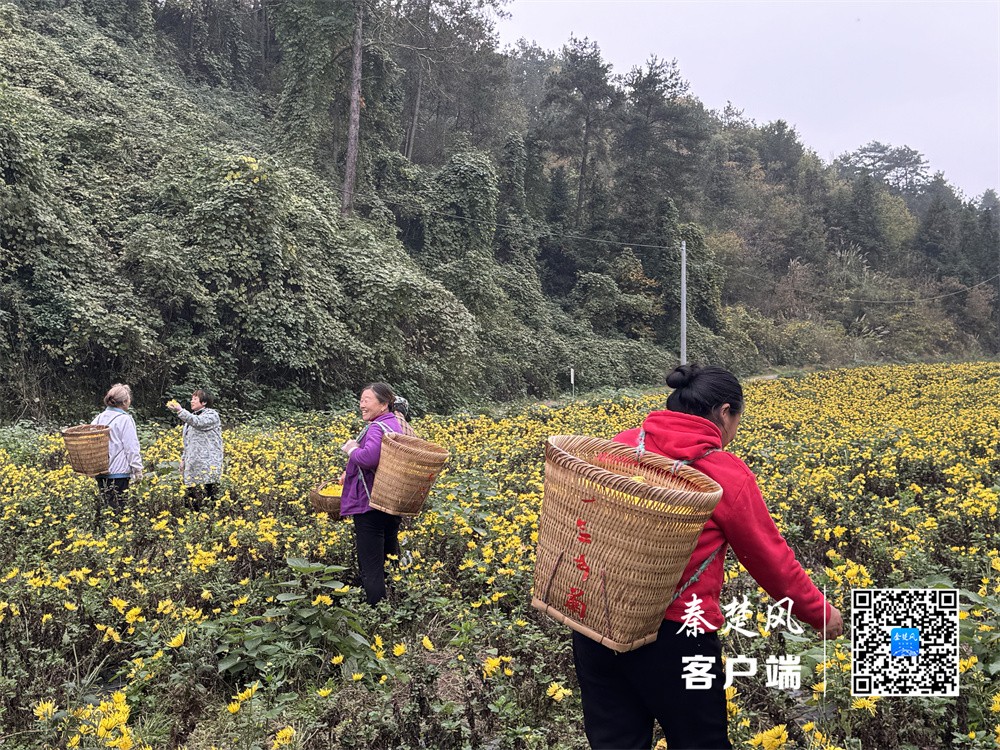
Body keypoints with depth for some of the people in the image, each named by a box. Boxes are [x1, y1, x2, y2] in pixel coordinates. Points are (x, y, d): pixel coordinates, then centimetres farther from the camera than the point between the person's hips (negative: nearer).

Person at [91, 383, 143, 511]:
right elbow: (131, 448, -10)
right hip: (119, 471, -6)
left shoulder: (99, 418, 9)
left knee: (103, 505, 11)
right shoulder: (125, 420, -9)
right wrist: (138, 469, -5)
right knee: (117, 507, -4)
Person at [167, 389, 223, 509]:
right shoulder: (191, 417, 27)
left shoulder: (212, 414, 2)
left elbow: (198, 422, -20)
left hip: (208, 466, -8)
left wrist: (180, 411, -24)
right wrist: (183, 459, 19)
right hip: (192, 465, 8)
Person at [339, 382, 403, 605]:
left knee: (371, 568, -3)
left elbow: (368, 458, -36)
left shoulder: (377, 428, -18)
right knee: (391, 561, 19)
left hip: (370, 505, -10)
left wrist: (352, 449, -15)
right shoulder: (396, 424, 13)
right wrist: (350, 472, 17)